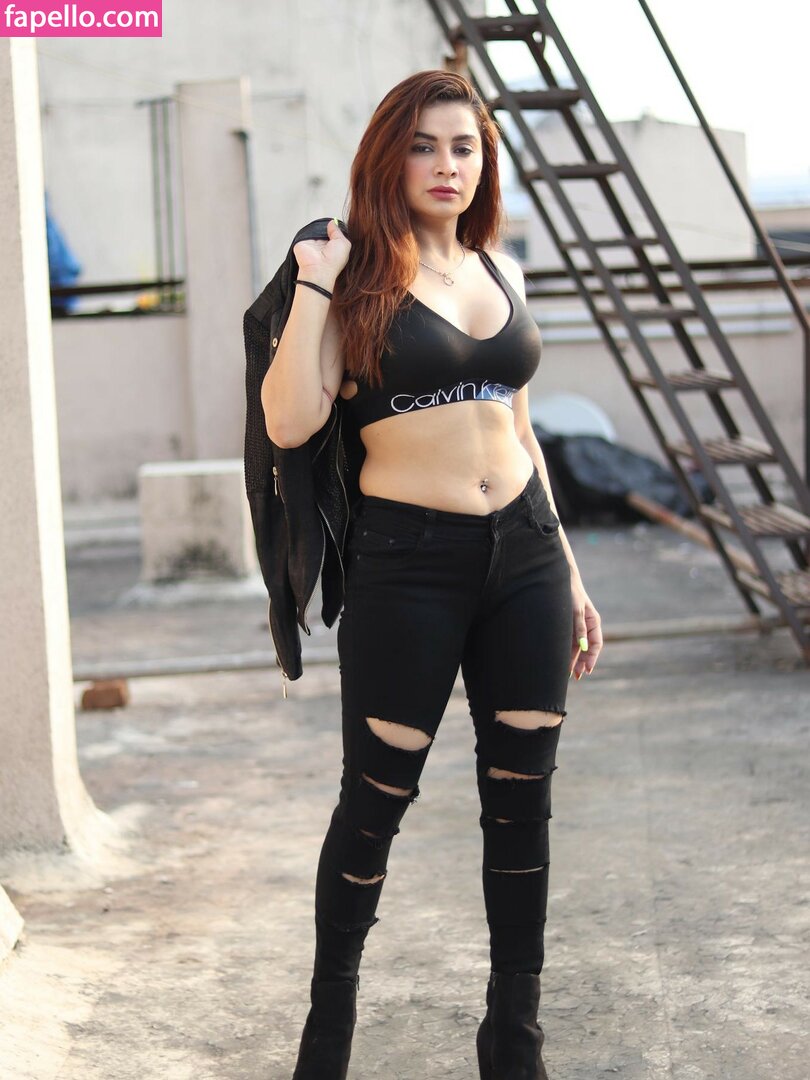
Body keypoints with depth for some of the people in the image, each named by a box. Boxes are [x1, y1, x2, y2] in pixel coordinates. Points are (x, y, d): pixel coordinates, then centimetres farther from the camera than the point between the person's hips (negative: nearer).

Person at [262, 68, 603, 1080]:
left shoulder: (500, 270, 12)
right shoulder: (357, 281, -3)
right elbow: (291, 422, -16)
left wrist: (568, 573, 18)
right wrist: (313, 283, -16)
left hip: (524, 552, 5)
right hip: (407, 566, -5)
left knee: (521, 802, 8)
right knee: (376, 800, 4)